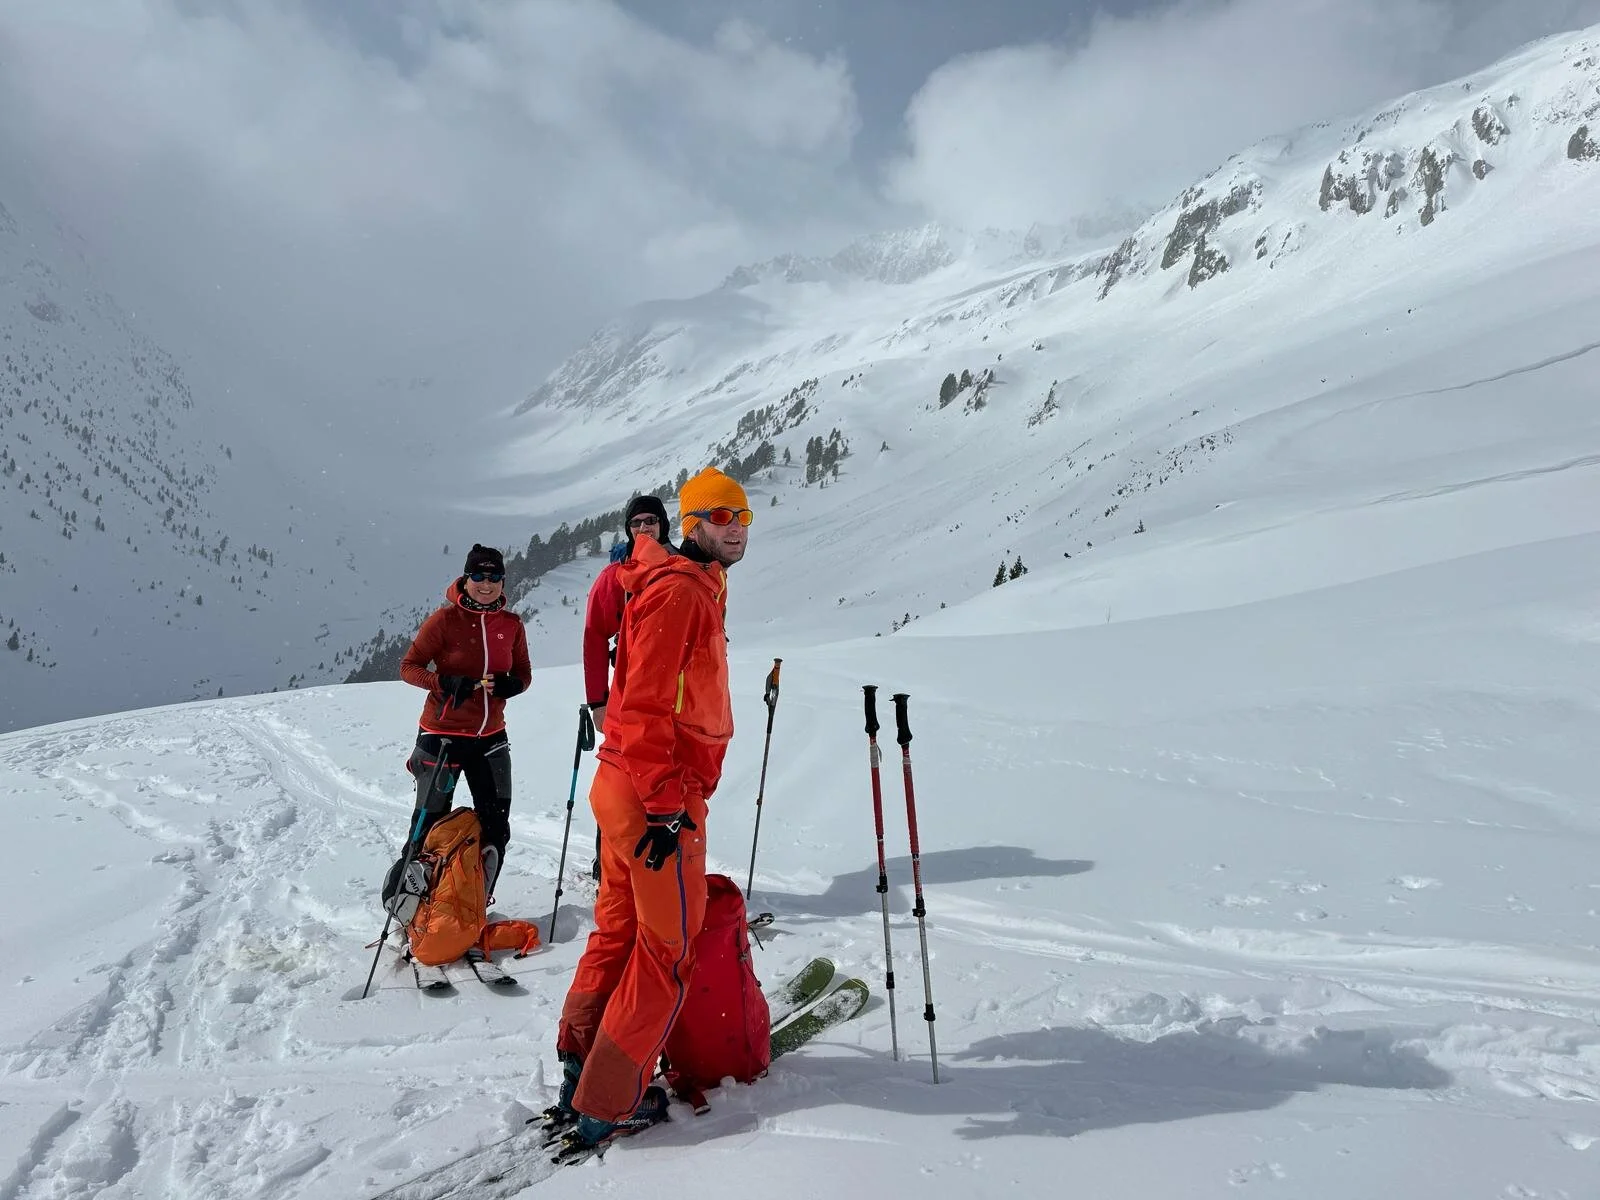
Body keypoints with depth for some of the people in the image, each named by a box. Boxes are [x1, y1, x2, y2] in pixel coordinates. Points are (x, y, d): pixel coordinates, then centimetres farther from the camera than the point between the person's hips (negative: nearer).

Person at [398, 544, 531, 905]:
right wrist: (444, 682, -25)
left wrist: (510, 684, -12)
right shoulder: (445, 618, -10)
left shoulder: (511, 624, 1)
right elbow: (408, 666, -8)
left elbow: (523, 673, 11)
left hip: (490, 737, 4)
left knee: (495, 827, 10)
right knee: (432, 824, 3)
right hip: (442, 735, -4)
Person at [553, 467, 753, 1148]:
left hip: (624, 787, 10)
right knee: (668, 948, 2)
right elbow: (644, 704, -23)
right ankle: (610, 1102, 12)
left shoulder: (698, 587, 16)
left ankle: (580, 1070, 29)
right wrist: (666, 805, -24)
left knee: (619, 929, 17)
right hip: (656, 795, -10)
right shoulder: (679, 589, -16)